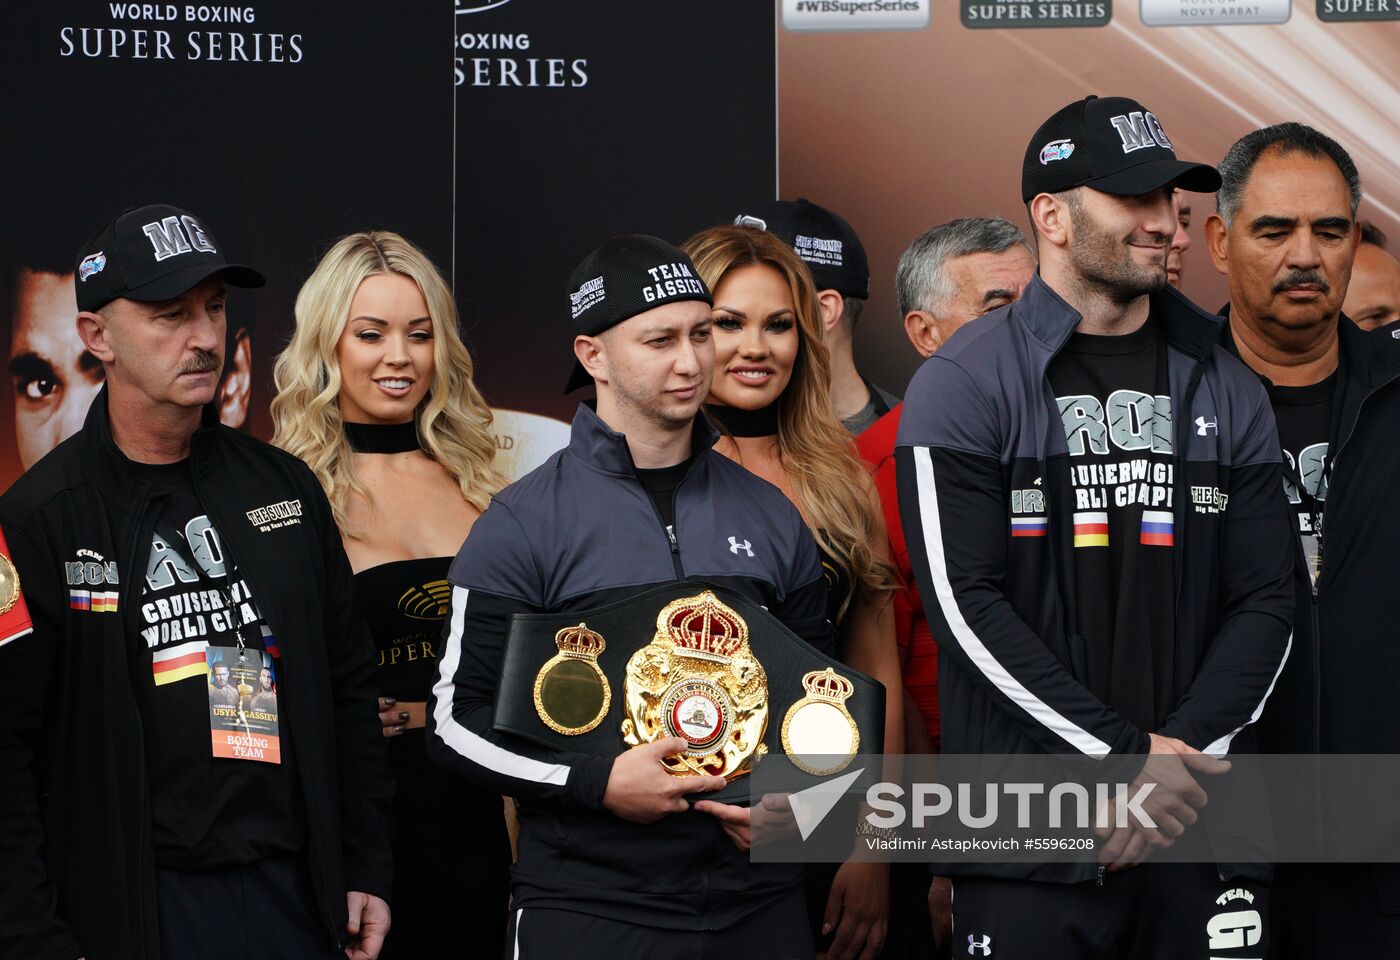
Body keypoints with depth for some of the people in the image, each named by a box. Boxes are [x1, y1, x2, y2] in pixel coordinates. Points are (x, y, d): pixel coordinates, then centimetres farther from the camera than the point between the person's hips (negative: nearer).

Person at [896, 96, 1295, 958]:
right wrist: (1126, 754, -14)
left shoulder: (1227, 392, 11)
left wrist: (1184, 753, -9)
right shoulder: (964, 386, -2)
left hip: (1202, 827, 4)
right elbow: (966, 602, -10)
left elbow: (1267, 602, 7)